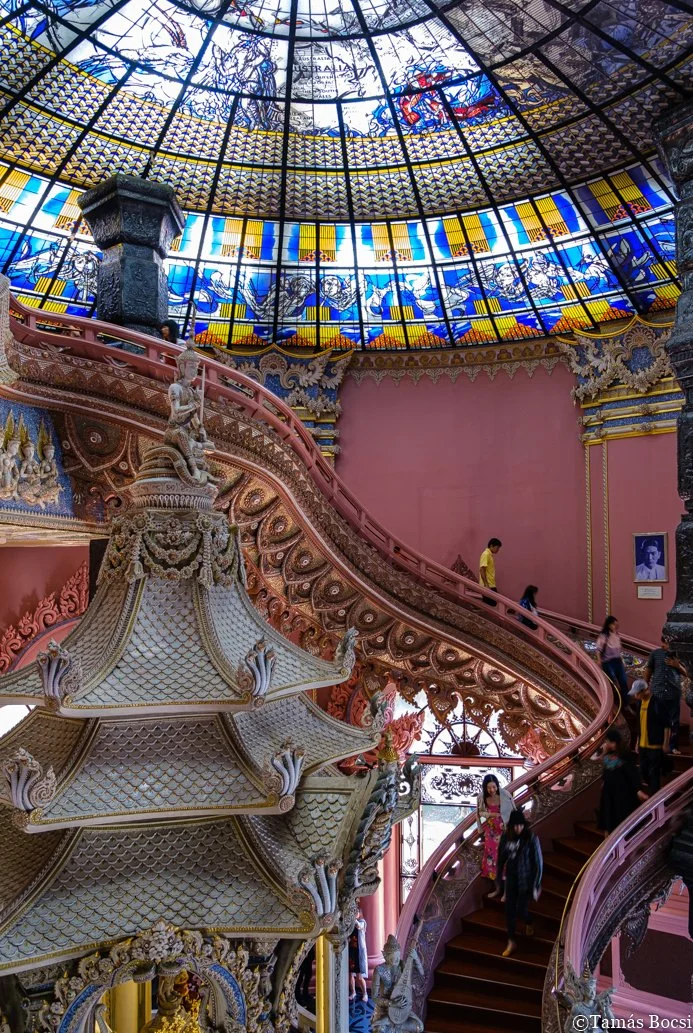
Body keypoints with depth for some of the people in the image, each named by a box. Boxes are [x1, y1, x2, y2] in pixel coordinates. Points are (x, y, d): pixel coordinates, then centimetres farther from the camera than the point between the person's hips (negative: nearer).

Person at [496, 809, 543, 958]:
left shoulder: (531, 838, -20)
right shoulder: (506, 837, -8)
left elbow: (538, 862, -13)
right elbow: (501, 857, 5)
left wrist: (536, 886, -12)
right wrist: (498, 877, 12)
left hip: (526, 880, -4)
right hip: (511, 879, 4)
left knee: (521, 910, 1)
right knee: (509, 910, 4)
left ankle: (529, 924, 37)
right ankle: (511, 942, 21)